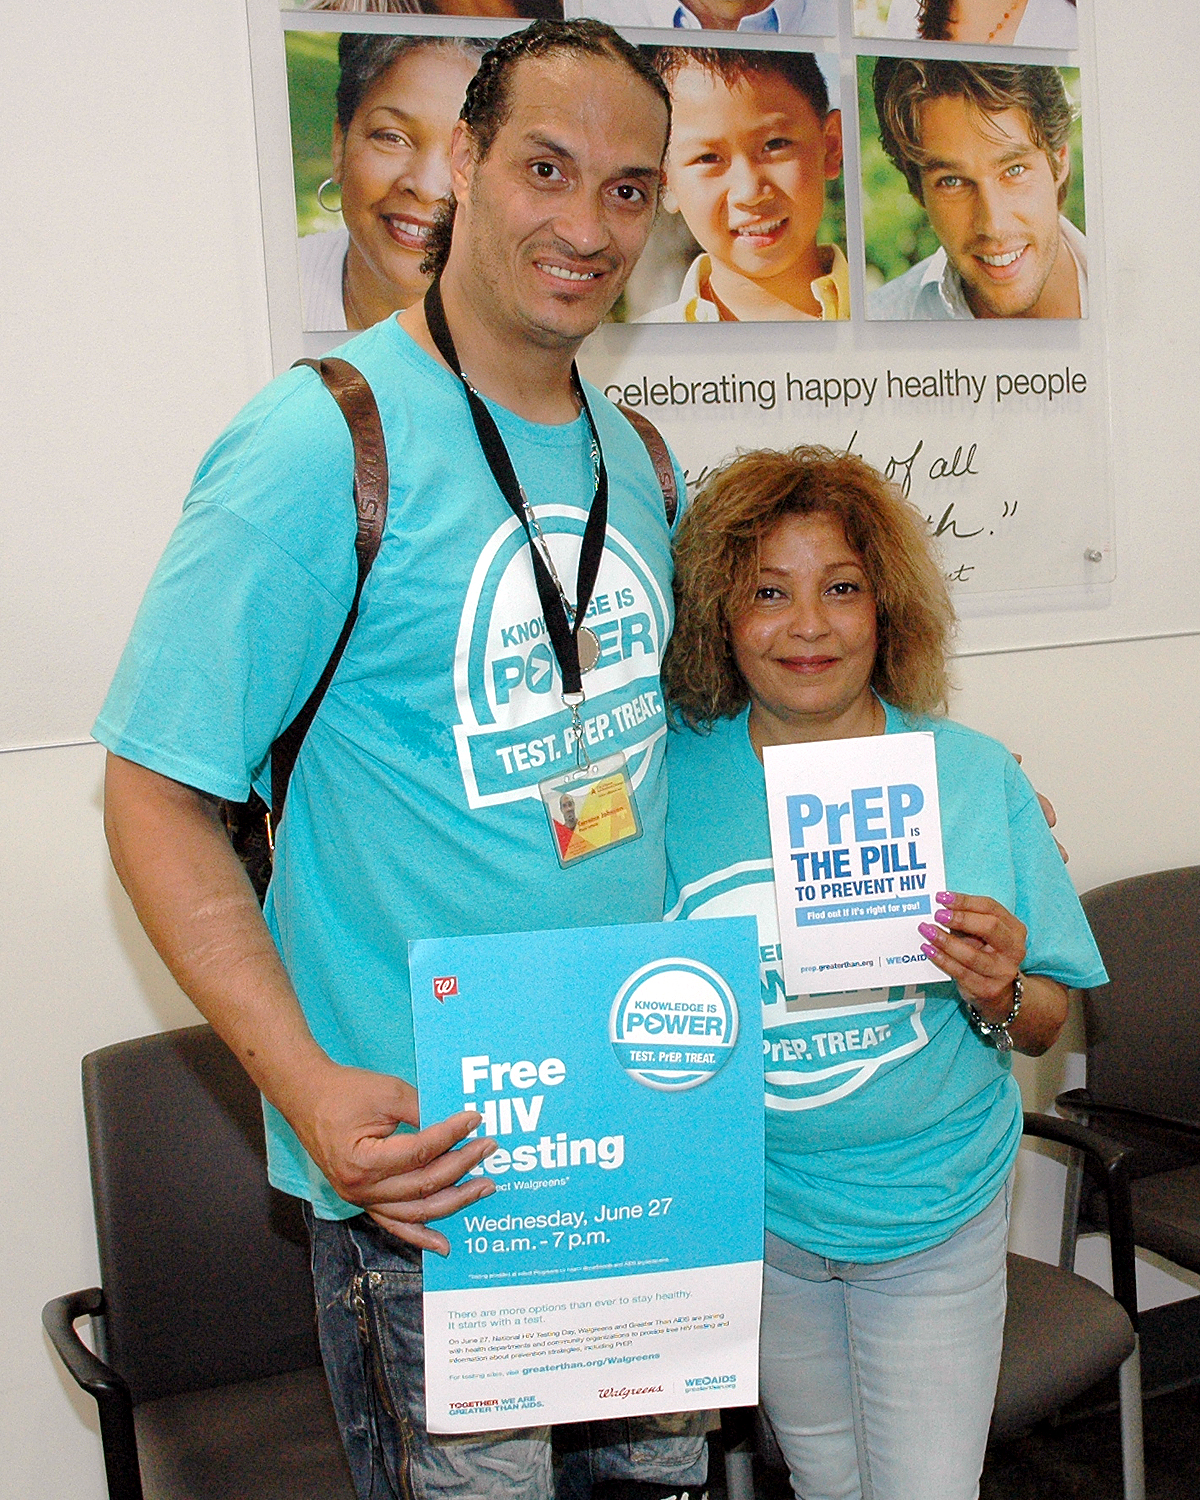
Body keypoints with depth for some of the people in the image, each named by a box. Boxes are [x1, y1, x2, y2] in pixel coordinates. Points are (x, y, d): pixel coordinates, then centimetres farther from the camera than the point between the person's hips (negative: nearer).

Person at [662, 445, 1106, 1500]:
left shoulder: (976, 775, -8)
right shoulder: (673, 775, -10)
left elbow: (1047, 1025, -3)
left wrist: (999, 996, -23)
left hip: (936, 1212, 0)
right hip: (751, 1207, 1)